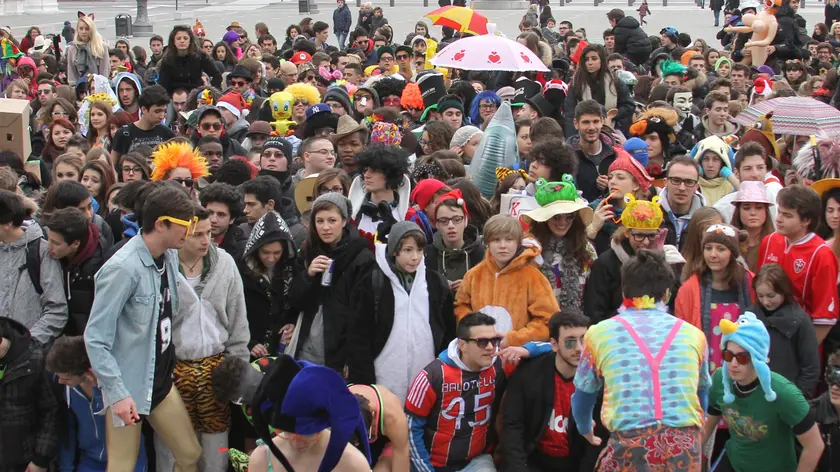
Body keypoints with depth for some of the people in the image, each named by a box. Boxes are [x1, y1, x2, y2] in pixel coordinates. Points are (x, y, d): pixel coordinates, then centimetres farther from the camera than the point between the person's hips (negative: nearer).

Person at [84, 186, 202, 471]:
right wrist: (118, 393, -25)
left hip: (161, 380, 8)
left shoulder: (169, 256, 2)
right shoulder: (124, 268, -21)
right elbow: (95, 339, -22)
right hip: (128, 386, -8)